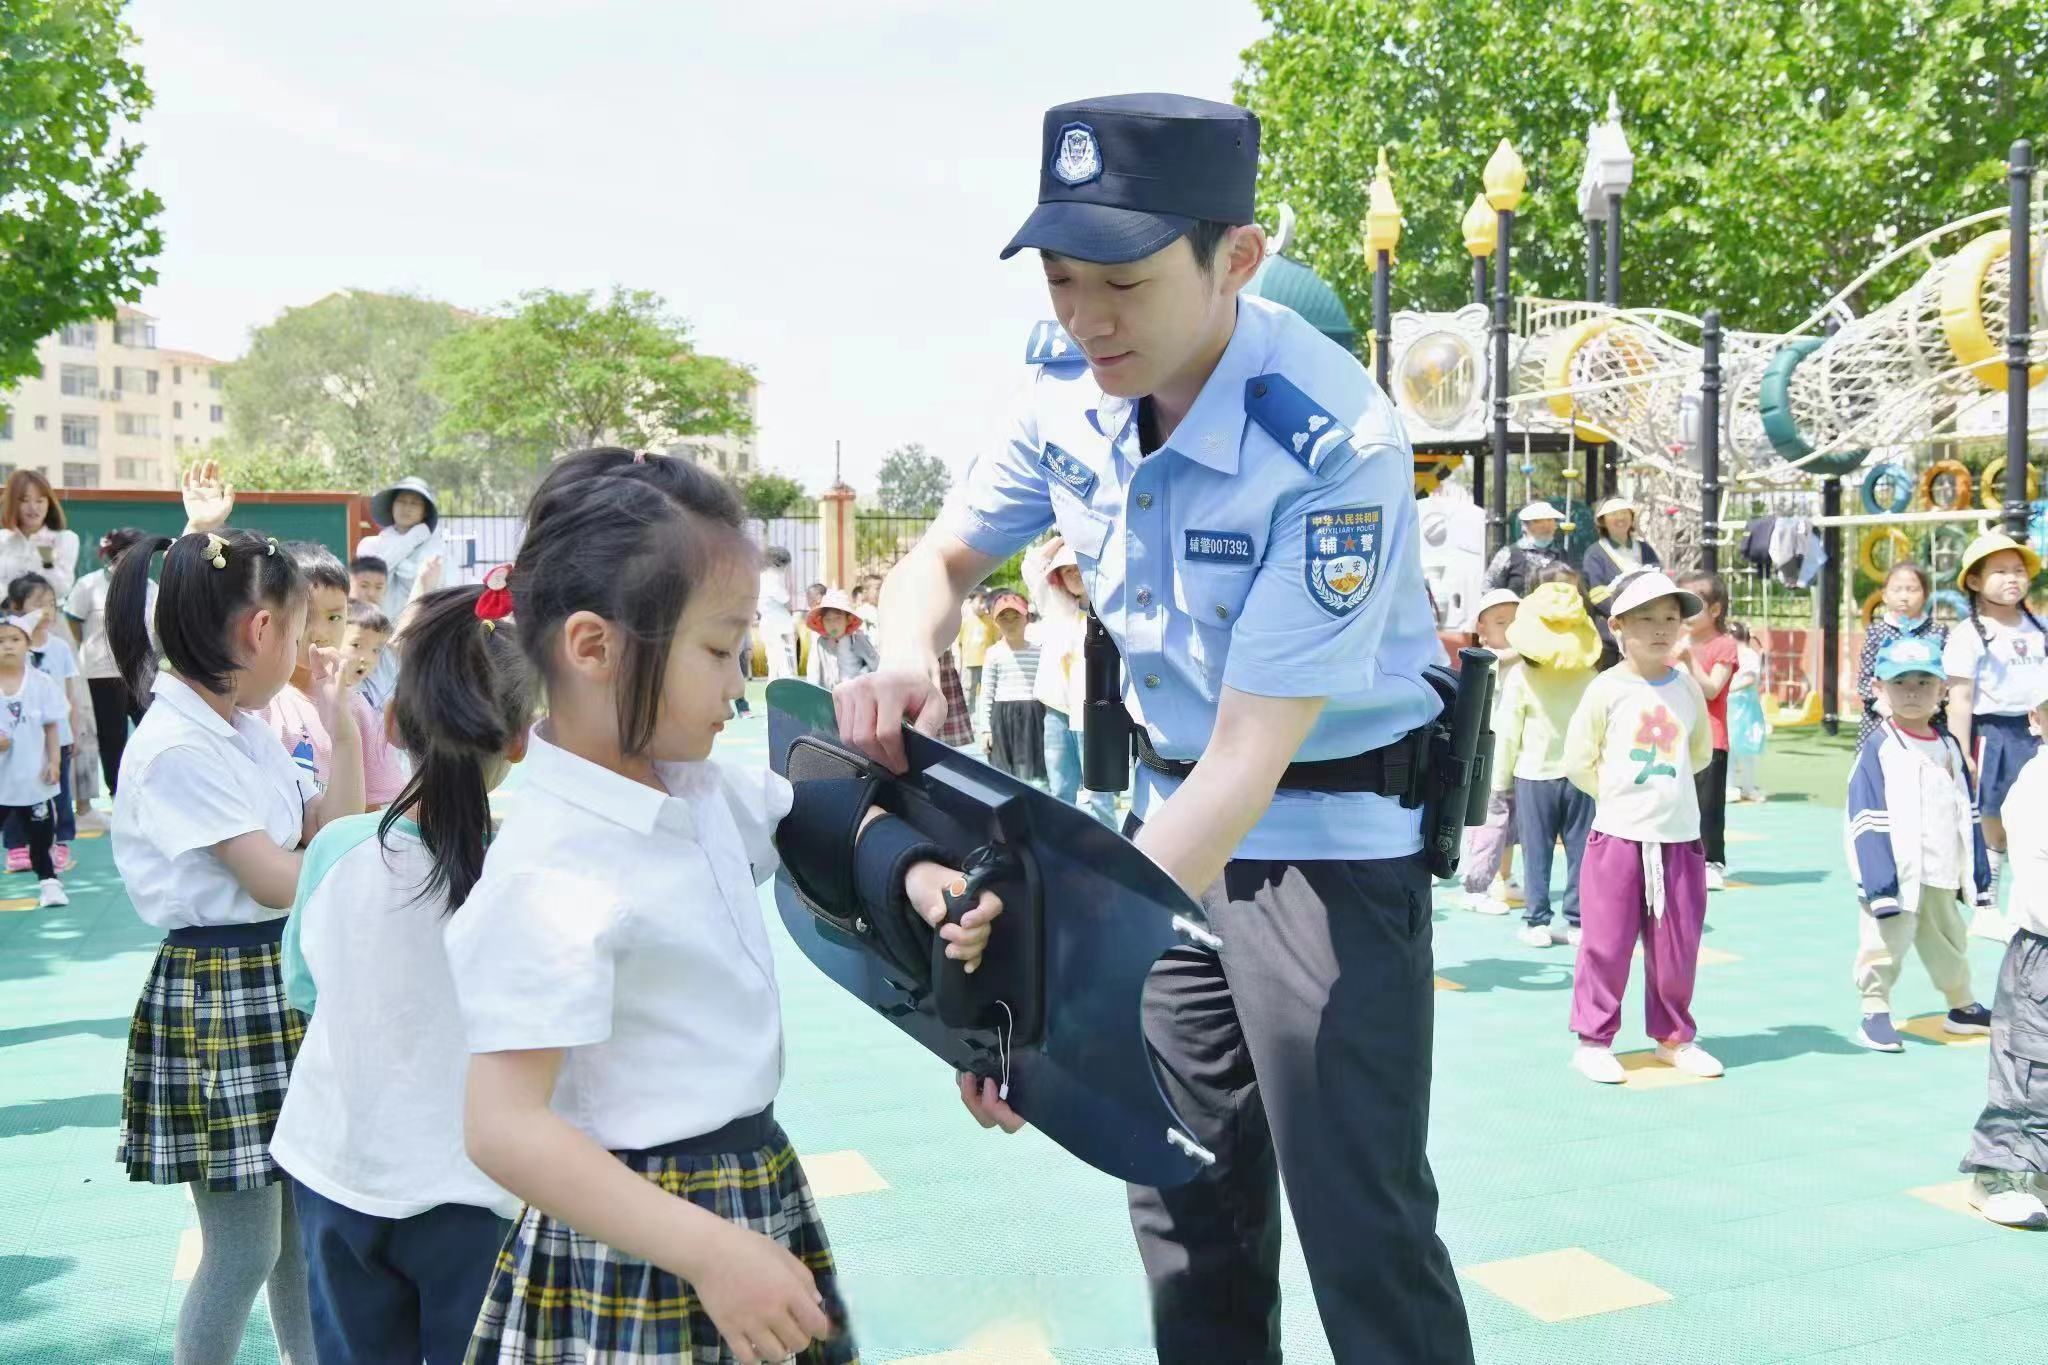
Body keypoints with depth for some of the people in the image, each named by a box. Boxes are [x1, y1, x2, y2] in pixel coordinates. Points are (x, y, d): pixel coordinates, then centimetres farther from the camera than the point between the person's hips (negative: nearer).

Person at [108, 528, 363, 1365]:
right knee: (244, 1250, 0)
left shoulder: (248, 730, 8)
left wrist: (340, 725, 5)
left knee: (301, 1224, 17)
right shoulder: (177, 747, -18)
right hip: (214, 991, -8)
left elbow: (332, 829, 11)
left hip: (282, 982, 9)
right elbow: (276, 881, -20)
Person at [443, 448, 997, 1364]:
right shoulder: (554, 875, -23)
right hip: (639, 1255, -8)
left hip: (757, 1198, 8)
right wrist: (708, 1254, -28)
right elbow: (505, 1131, -26)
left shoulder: (703, 792, 1)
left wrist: (912, 872, -1)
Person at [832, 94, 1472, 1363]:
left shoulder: (1333, 445, -28)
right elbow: (942, 560, 7)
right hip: (1177, 812, 6)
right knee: (1187, 1205, 17)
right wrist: (906, 664, -18)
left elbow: (1248, 764, -31)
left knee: (1364, 1231, -3)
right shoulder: (1073, 391, -8)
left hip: (1330, 834, -6)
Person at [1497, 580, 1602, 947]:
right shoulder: (1589, 676, -2)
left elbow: (1508, 733, -5)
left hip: (1534, 776, -2)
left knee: (1536, 853, 5)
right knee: (1580, 851, 8)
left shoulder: (1520, 675, -9)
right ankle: (1578, 921, 11)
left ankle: (1538, 923, 6)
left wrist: (1501, 779, 5)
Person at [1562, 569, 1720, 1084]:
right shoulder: (1606, 689, -5)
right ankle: (1594, 1040, 11)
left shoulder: (1688, 688, 6)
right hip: (1617, 836, -3)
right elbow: (1577, 761, -1)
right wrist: (1618, 794, 5)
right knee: (1606, 944, 0)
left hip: (1679, 838, 3)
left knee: (1677, 946, 10)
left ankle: (1674, 1037, 25)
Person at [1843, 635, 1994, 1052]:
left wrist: (1978, 873, 12)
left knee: (1950, 942, 20)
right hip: (1896, 876, -6)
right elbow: (1868, 825, -17)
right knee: (1886, 943, -2)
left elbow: (1967, 814, 13)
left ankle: (1962, 1008, 36)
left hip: (1941, 877, 6)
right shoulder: (1878, 752, -13)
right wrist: (1880, 885, -21)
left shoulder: (1949, 748, 7)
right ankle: (1875, 1012, 9)